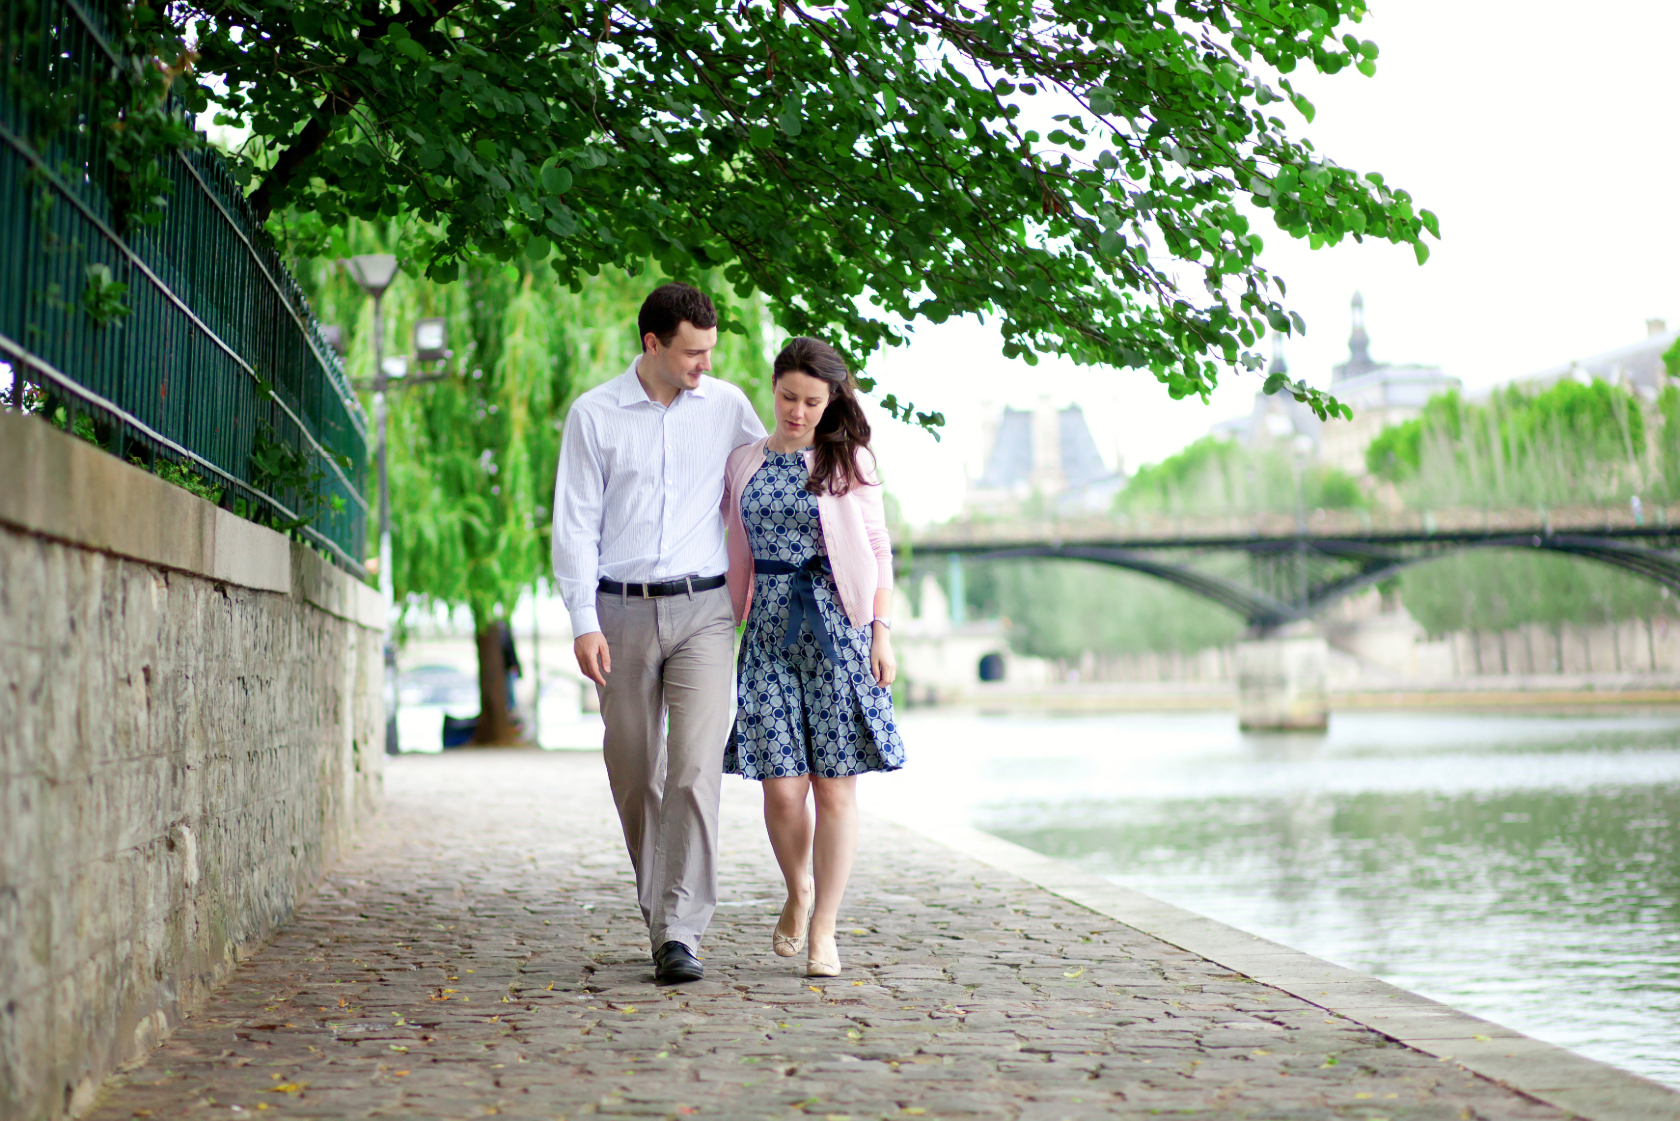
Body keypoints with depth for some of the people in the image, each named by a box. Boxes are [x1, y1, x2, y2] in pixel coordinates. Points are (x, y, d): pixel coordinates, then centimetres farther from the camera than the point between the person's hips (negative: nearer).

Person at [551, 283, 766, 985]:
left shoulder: (726, 406, 6)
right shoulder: (594, 415, 2)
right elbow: (574, 524, 1)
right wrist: (584, 623, -7)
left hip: (702, 610, 0)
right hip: (622, 611, 0)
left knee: (696, 770, -13)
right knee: (634, 777, 6)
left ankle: (680, 934, -14)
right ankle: (660, 913, 24)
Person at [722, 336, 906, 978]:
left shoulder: (850, 460, 4)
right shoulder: (744, 463, 11)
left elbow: (878, 550, 5)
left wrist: (883, 633, -2)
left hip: (838, 628, -2)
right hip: (770, 629, 2)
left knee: (835, 785, -3)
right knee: (782, 784, -5)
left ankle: (824, 929, 7)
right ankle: (798, 891, 24)